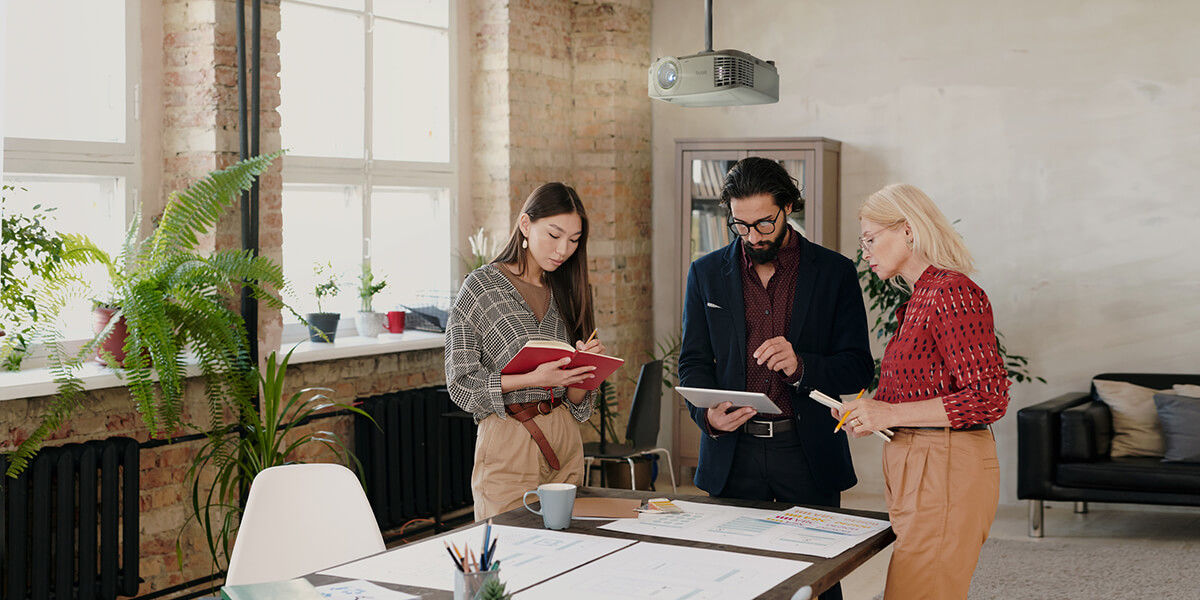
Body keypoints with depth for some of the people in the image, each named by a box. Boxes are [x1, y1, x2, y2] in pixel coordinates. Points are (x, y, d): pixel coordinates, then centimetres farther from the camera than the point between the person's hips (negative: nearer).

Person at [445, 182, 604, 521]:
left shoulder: (563, 293, 11)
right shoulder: (482, 286, -4)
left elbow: (576, 402, 11)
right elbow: (461, 384, -9)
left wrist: (583, 367, -10)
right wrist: (533, 378, -19)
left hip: (565, 441, 5)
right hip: (510, 445, -5)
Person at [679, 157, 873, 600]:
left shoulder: (835, 273, 1)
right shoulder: (707, 273, 6)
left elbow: (858, 369, -1)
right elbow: (693, 361, 7)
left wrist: (800, 366, -20)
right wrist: (708, 414, -13)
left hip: (808, 454, -1)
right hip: (732, 453, 1)